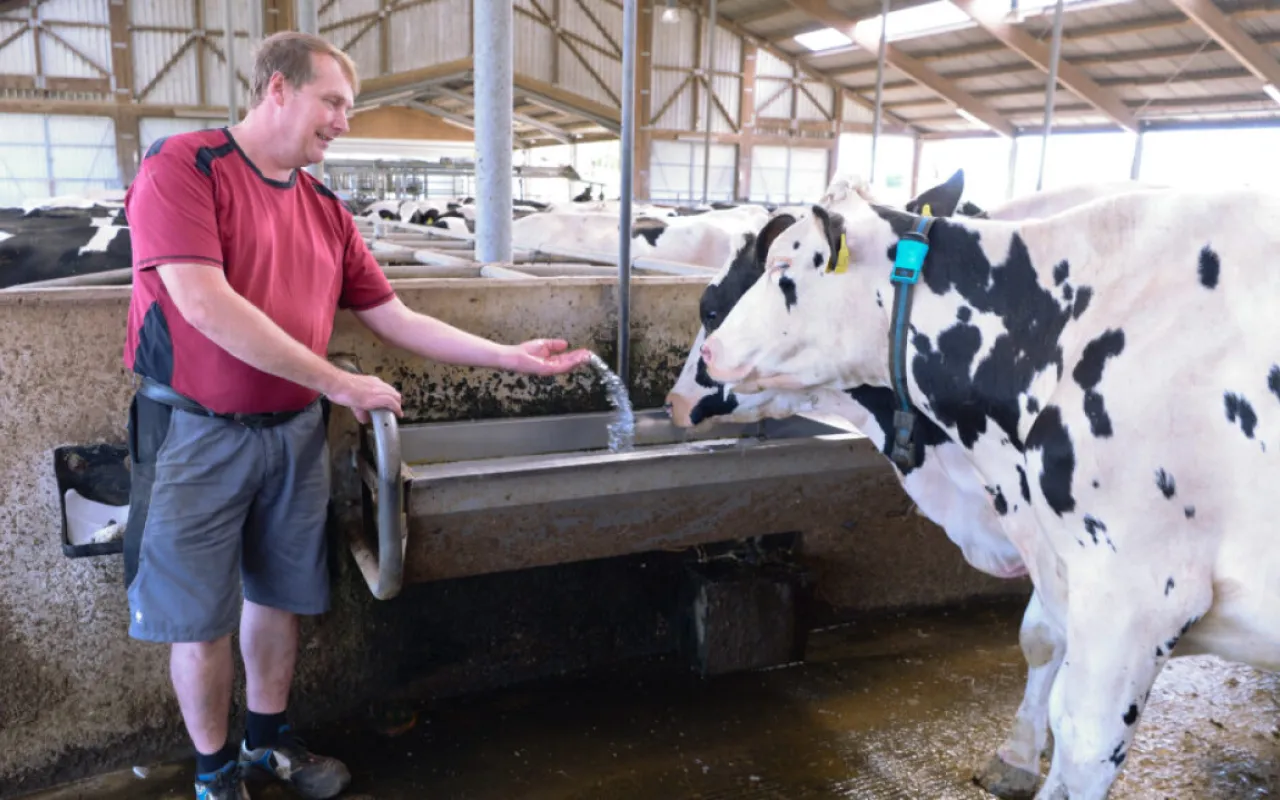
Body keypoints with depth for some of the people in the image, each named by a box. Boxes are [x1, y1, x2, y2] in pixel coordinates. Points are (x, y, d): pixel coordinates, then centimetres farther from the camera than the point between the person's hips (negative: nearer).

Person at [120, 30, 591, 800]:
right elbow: (205, 305, -22)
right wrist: (339, 384, -18)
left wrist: (516, 357, 5)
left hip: (295, 433, 5)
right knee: (200, 617, 6)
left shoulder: (326, 210, 8)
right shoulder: (184, 166, -11)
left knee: (278, 597, 15)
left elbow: (396, 320, 9)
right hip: (198, 432, -5)